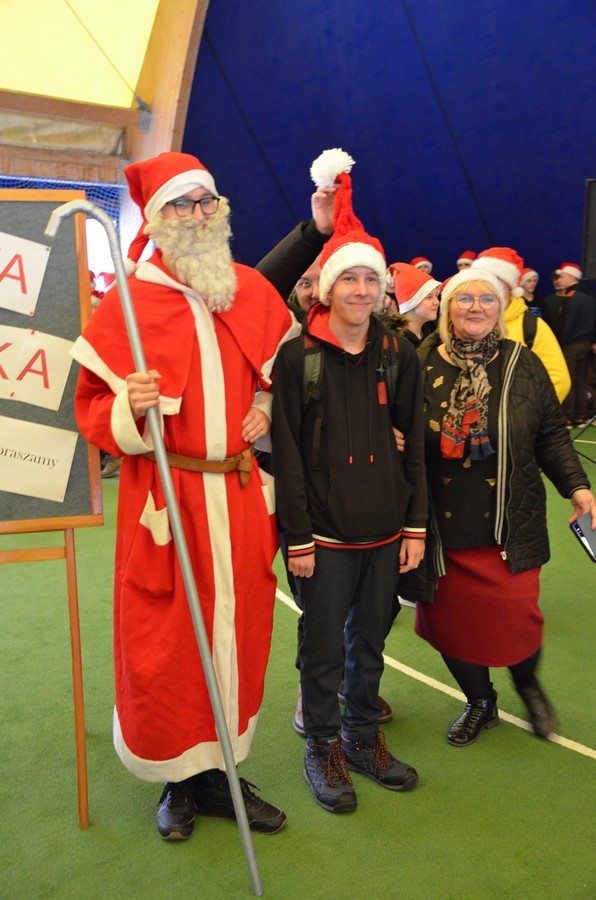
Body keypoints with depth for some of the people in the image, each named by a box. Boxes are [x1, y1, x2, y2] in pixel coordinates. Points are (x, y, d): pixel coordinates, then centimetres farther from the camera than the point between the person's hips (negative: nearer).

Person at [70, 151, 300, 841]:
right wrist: (130, 408, -24)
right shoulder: (129, 299, -4)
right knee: (165, 643, 5)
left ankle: (217, 773, 30)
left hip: (240, 493, 4)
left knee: (238, 629, 11)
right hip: (165, 498, -4)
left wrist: (267, 407, 4)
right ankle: (179, 779, 28)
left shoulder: (252, 291, 8)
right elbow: (94, 411, -4)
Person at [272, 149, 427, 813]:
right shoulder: (297, 358, -7)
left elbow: (415, 445, 7)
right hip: (324, 535, -3)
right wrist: (298, 537, -10)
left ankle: (364, 737, 36)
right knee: (323, 649, 8)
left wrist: (416, 526, 4)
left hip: (386, 531, 4)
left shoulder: (400, 356, 5)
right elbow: (287, 453, -8)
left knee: (371, 642, 17)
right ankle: (324, 746, 29)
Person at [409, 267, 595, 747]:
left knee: (515, 615, -3)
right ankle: (479, 702, 36)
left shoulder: (523, 365, 3)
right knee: (451, 617, 7)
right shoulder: (421, 364, 0)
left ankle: (528, 684, 34)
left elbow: (551, 434, 7)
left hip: (509, 524, 0)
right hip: (443, 526, 1)